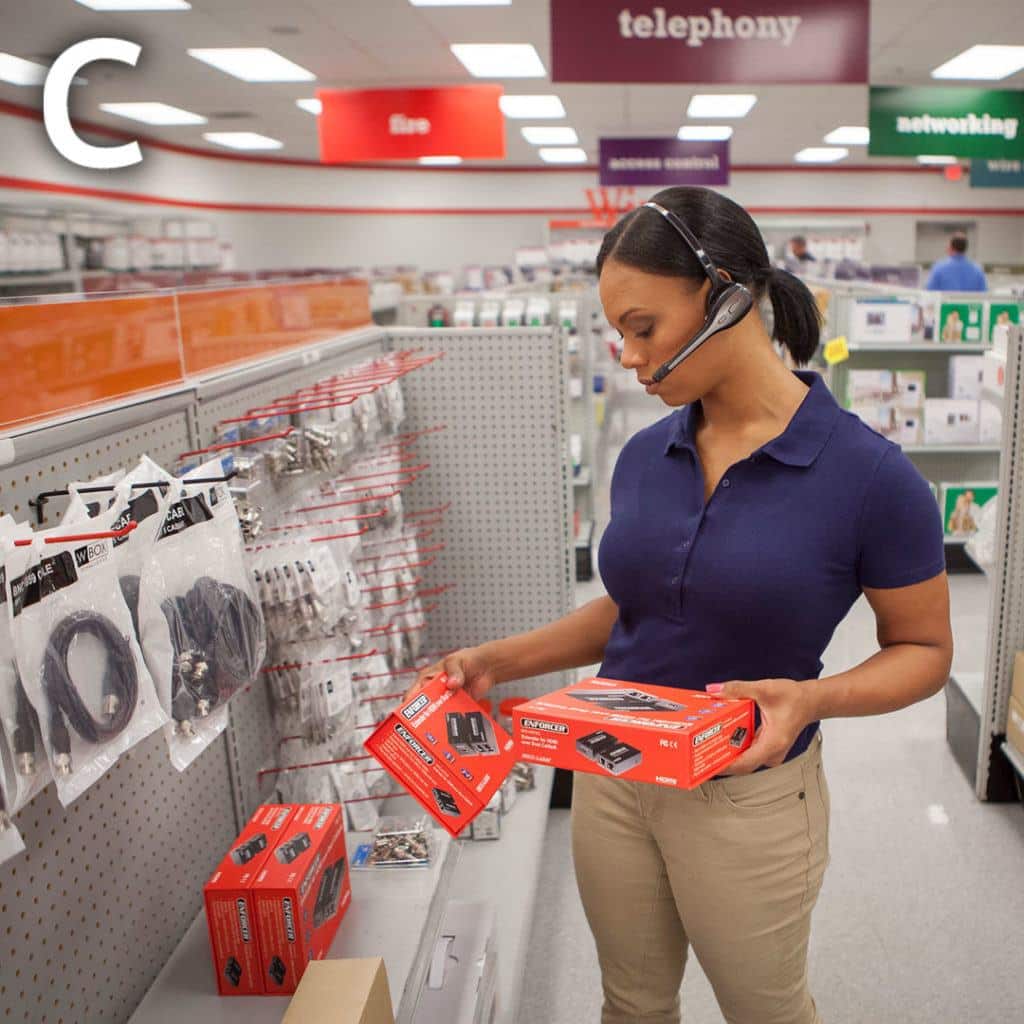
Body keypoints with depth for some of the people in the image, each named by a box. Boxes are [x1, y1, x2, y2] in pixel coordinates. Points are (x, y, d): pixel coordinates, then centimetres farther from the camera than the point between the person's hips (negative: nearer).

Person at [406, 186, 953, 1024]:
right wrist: (500, 661, -4)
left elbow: (924, 649, -8)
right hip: (612, 777, 5)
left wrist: (812, 697, -27)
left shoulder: (869, 476, -20)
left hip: (748, 797, -4)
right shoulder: (644, 457, -4)